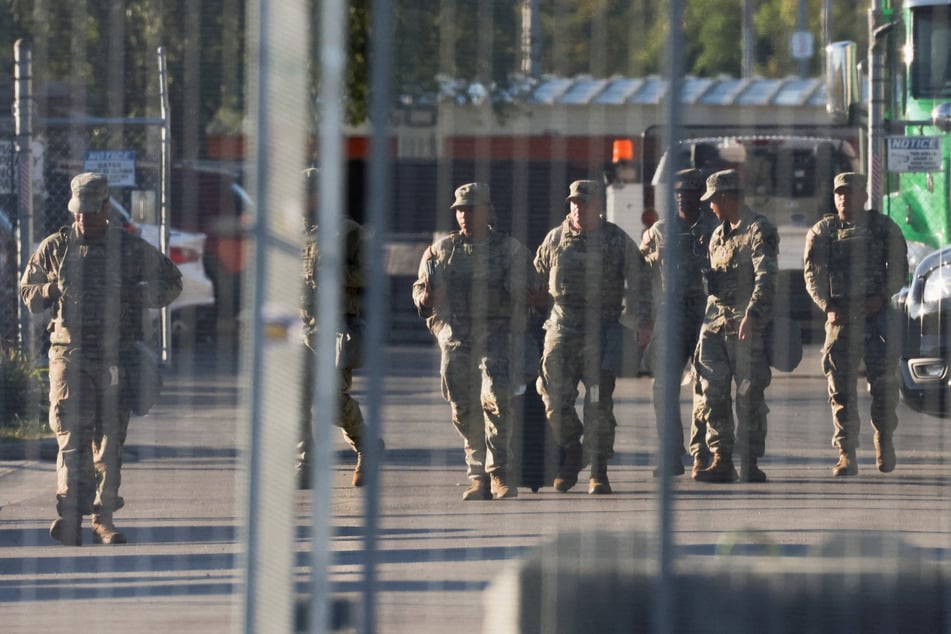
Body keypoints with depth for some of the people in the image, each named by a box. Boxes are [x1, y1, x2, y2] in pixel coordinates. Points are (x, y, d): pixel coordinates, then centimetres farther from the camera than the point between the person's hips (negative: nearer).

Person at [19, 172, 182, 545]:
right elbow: (26, 293, 16)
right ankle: (70, 518, -21)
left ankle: (103, 520, 10)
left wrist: (134, 294, -2)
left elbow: (171, 282, 16)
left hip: (116, 359, 1)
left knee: (110, 440, 3)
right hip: (70, 356, -1)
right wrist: (54, 290, -6)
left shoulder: (131, 249, 8)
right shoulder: (55, 248, 9)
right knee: (72, 436, -13)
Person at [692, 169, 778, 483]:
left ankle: (750, 463, 1)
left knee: (749, 396, -4)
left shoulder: (759, 230, -6)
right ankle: (721, 460, 4)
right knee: (711, 393, 0)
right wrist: (709, 320, 24)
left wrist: (752, 314, -29)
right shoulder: (718, 235, 20)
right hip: (715, 323, 8)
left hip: (747, 327, -8)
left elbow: (766, 277, -18)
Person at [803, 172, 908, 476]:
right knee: (841, 388, -2)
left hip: (877, 313, -1)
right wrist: (827, 306, -11)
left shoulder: (884, 228, 8)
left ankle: (885, 440, 17)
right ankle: (846, 455, 1)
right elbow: (813, 275, 4)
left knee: (884, 382, -6)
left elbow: (899, 269, 6)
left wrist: (881, 297, -11)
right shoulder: (821, 232, 9)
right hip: (840, 316, 1)